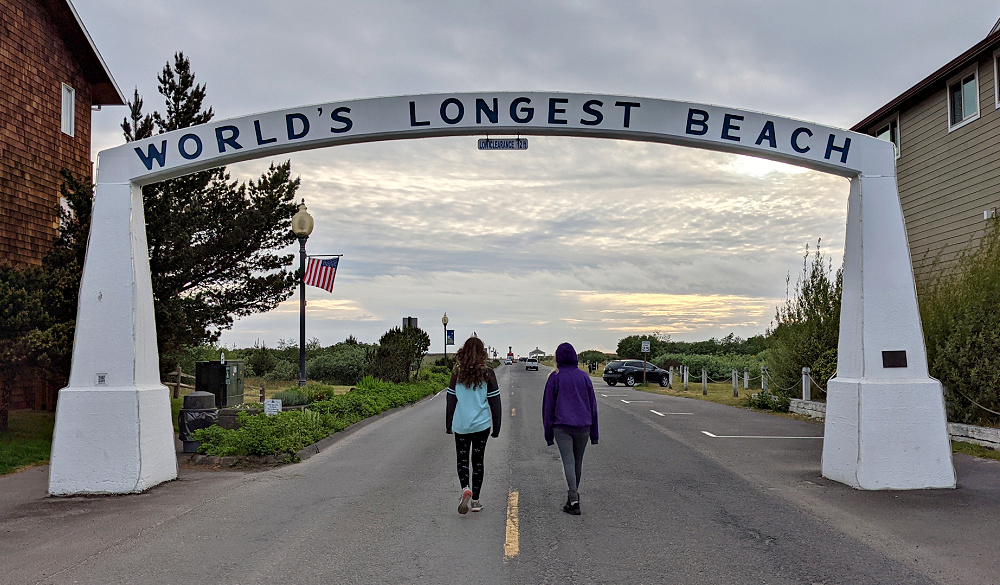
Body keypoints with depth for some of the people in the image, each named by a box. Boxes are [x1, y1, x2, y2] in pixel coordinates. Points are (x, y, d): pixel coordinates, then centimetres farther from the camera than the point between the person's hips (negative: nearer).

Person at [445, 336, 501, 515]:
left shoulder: (457, 373, -4)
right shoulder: (487, 374, -5)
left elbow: (451, 401, 1)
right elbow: (495, 403, -2)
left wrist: (448, 425, 10)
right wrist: (496, 426, 7)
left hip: (461, 424, 0)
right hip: (482, 424, 0)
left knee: (462, 459, 11)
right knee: (478, 460, 10)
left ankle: (466, 489, -14)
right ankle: (475, 500, 13)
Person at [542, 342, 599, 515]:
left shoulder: (555, 378, -1)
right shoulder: (584, 376, 7)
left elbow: (548, 406, 0)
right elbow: (593, 404, 9)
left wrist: (548, 433, 6)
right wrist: (594, 433, 15)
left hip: (562, 426, -3)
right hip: (583, 426, 3)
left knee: (568, 461, -8)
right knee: (578, 461, 15)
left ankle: (574, 500, -20)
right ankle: (573, 494, 30)